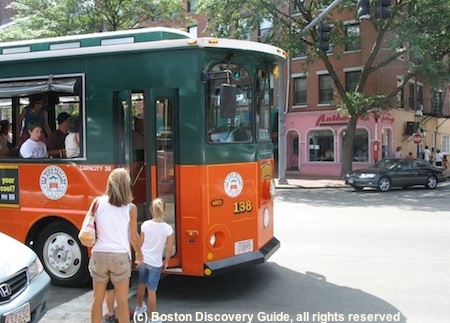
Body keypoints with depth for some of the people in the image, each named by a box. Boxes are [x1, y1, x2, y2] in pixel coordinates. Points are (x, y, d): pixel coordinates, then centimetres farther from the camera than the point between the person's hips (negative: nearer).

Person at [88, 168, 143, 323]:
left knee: (97, 298, 15)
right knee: (122, 301, 6)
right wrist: (139, 253, 20)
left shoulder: (98, 202, 1)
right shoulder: (131, 208, -3)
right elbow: (134, 237, 3)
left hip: (99, 254, 2)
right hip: (120, 256, -2)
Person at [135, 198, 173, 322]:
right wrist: (166, 262, 9)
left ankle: (139, 307, 44)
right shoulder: (168, 228, -14)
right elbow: (169, 248, -7)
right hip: (156, 263, -3)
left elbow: (140, 243, 2)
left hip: (143, 259, 3)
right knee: (152, 290, 1)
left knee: (142, 284, 24)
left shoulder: (145, 224, -8)